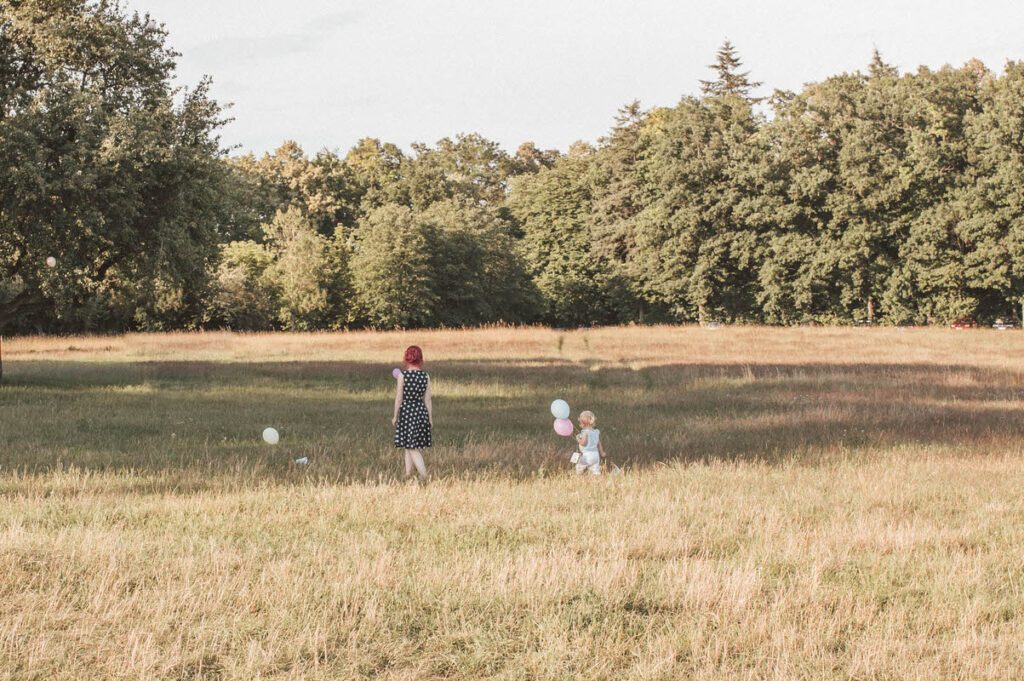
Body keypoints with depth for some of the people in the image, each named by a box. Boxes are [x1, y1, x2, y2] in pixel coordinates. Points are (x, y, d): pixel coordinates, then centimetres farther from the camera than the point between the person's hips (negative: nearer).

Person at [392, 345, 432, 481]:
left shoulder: (403, 375, -11)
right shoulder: (426, 376, -1)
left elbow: (399, 397, -8)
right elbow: (427, 399, 3)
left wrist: (395, 416, 2)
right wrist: (430, 418, 10)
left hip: (407, 410, -4)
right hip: (421, 410, 4)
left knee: (412, 447, -2)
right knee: (408, 446, 18)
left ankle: (424, 475, -16)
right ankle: (408, 473, 23)